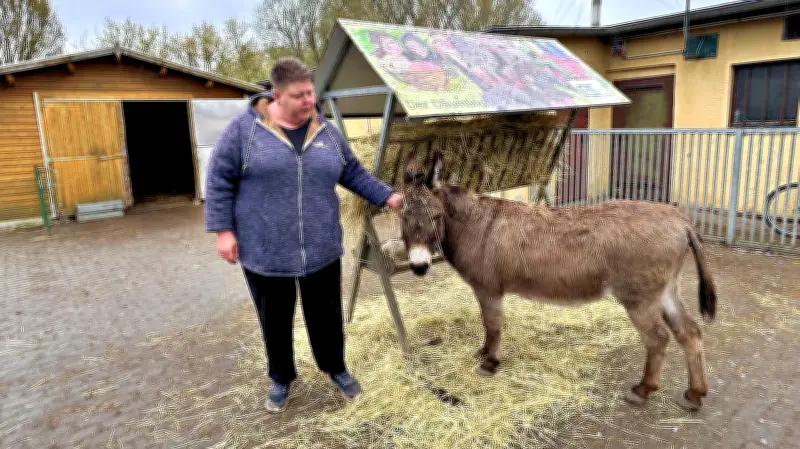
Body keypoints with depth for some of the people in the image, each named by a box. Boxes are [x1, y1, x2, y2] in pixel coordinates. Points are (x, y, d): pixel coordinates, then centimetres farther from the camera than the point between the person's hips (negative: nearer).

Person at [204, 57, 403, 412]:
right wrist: (223, 230, -8)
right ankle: (281, 378, 37)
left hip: (321, 250, 3)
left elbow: (354, 174, 13)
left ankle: (336, 368, 39)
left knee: (326, 315, 15)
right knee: (275, 320, 14)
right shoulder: (245, 128, -7)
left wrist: (386, 196, 4)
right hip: (264, 252, -2)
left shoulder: (327, 132, 4)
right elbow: (220, 179, -4)